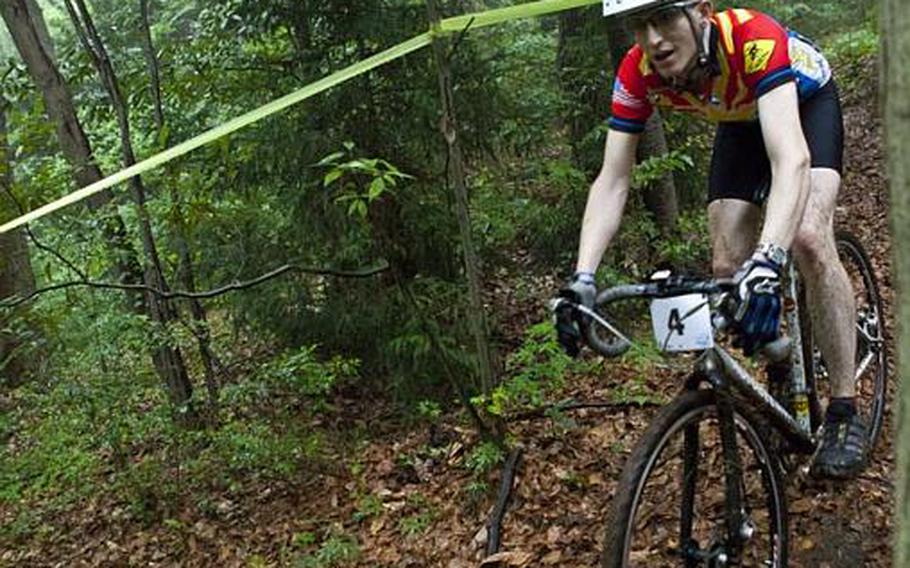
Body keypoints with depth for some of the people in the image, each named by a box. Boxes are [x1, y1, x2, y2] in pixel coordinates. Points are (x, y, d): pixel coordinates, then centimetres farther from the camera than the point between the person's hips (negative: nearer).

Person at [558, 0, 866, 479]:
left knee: (808, 238, -27)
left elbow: (790, 158, -52)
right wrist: (582, 278, -40)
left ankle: (845, 412, -14)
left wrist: (768, 261, -67)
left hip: (806, 101, -4)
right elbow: (612, 182, -28)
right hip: (740, 122, 4)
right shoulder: (638, 73, -29)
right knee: (728, 268, -10)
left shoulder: (753, 38, -42)